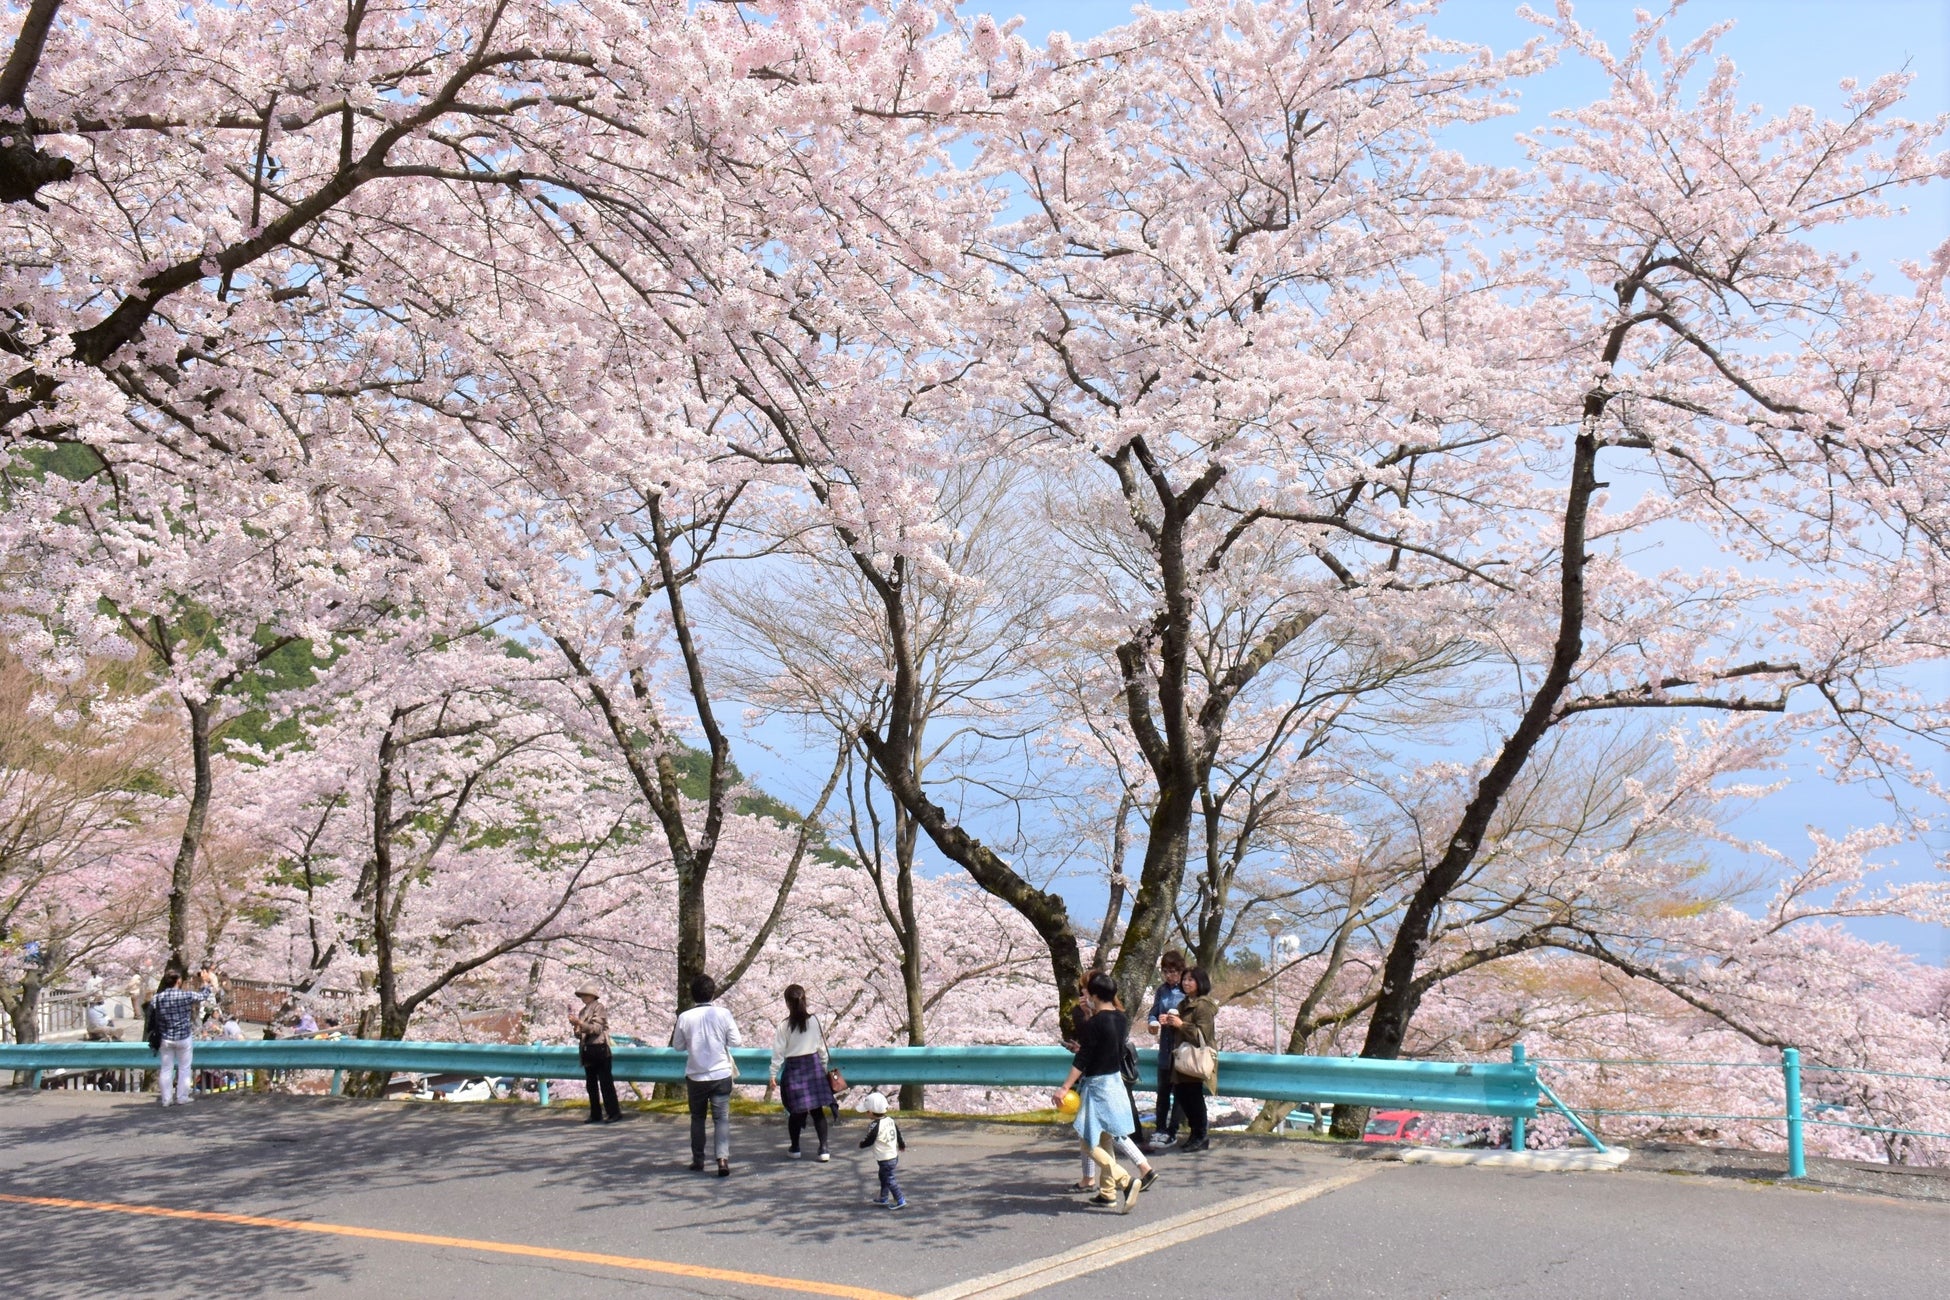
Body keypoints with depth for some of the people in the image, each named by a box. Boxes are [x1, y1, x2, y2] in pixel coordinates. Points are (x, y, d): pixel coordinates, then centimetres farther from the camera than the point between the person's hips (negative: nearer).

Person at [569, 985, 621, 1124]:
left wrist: (579, 1022, -21)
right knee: (591, 1084, 9)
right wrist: (575, 1025, -3)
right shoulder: (583, 1011, 13)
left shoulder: (598, 1008, -6)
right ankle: (595, 1114, 14)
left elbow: (596, 1029, -16)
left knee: (605, 1082, -7)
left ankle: (614, 1113, -4)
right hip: (588, 1050, 8)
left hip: (599, 1049, -8)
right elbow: (579, 1035, 15)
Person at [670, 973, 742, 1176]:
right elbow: (736, 1042, -5)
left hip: (696, 1077, 1)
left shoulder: (685, 1017, -7)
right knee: (722, 1118, 1)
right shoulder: (723, 1014, -9)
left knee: (697, 1118, 17)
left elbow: (678, 1045, 3)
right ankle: (723, 1158, -15)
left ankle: (698, 1160, 22)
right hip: (721, 1074, -1)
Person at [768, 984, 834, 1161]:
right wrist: (824, 1067, 16)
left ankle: (795, 1148, 23)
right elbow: (822, 1047, 4)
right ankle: (824, 1149, 0)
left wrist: (773, 1075, 0)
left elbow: (778, 1052, -7)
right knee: (817, 1110, 4)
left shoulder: (785, 1026, -9)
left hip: (793, 1068, -2)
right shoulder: (814, 1020, -3)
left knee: (795, 1111, 11)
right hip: (813, 1065, 2)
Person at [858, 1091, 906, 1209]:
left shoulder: (875, 1126, -24)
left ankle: (900, 1201, 1)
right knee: (883, 1176, 23)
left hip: (885, 1159, -9)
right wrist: (902, 1145, 30)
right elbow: (898, 1133, 13)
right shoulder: (890, 1120, 1)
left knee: (890, 1180, -1)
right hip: (894, 1155, 9)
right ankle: (883, 1198, 34)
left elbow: (869, 1141, -14)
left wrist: (861, 1144, 9)